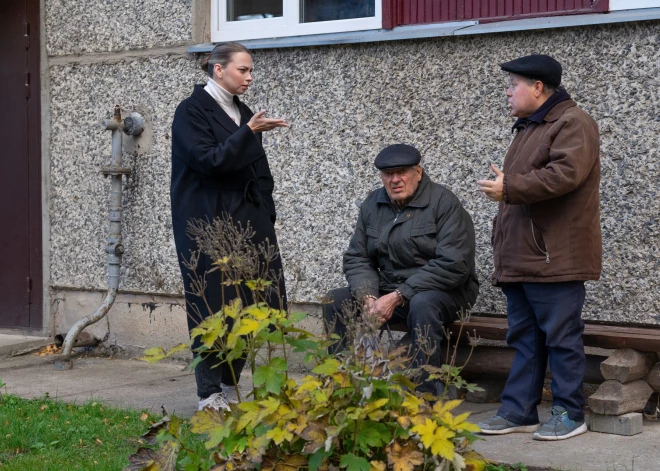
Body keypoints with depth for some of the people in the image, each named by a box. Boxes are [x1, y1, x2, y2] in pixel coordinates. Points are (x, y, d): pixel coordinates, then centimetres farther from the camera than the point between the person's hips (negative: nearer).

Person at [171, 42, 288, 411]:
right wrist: (248, 132, -22)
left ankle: (230, 385, 17)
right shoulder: (192, 111, -6)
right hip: (209, 225, -7)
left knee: (252, 304, 4)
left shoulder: (242, 113, 15)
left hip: (248, 221, 7)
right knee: (214, 307, -3)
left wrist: (267, 220, 13)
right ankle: (210, 394, 7)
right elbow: (207, 161, -17)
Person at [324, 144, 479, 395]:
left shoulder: (444, 202, -12)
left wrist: (398, 297, -23)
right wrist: (368, 298, -14)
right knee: (335, 301, -10)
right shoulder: (372, 204, 7)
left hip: (444, 291, -6)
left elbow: (452, 264, -21)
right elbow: (356, 258, 8)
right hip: (388, 290, 6)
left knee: (422, 304, -38)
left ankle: (425, 395, -35)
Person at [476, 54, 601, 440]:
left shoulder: (573, 123, -9)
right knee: (524, 338, 12)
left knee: (561, 337, -4)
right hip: (522, 258, 10)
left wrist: (510, 188, -20)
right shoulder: (528, 127, 22)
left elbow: (566, 173, -25)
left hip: (555, 259, -10)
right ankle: (519, 411, 17)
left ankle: (570, 415, 4)